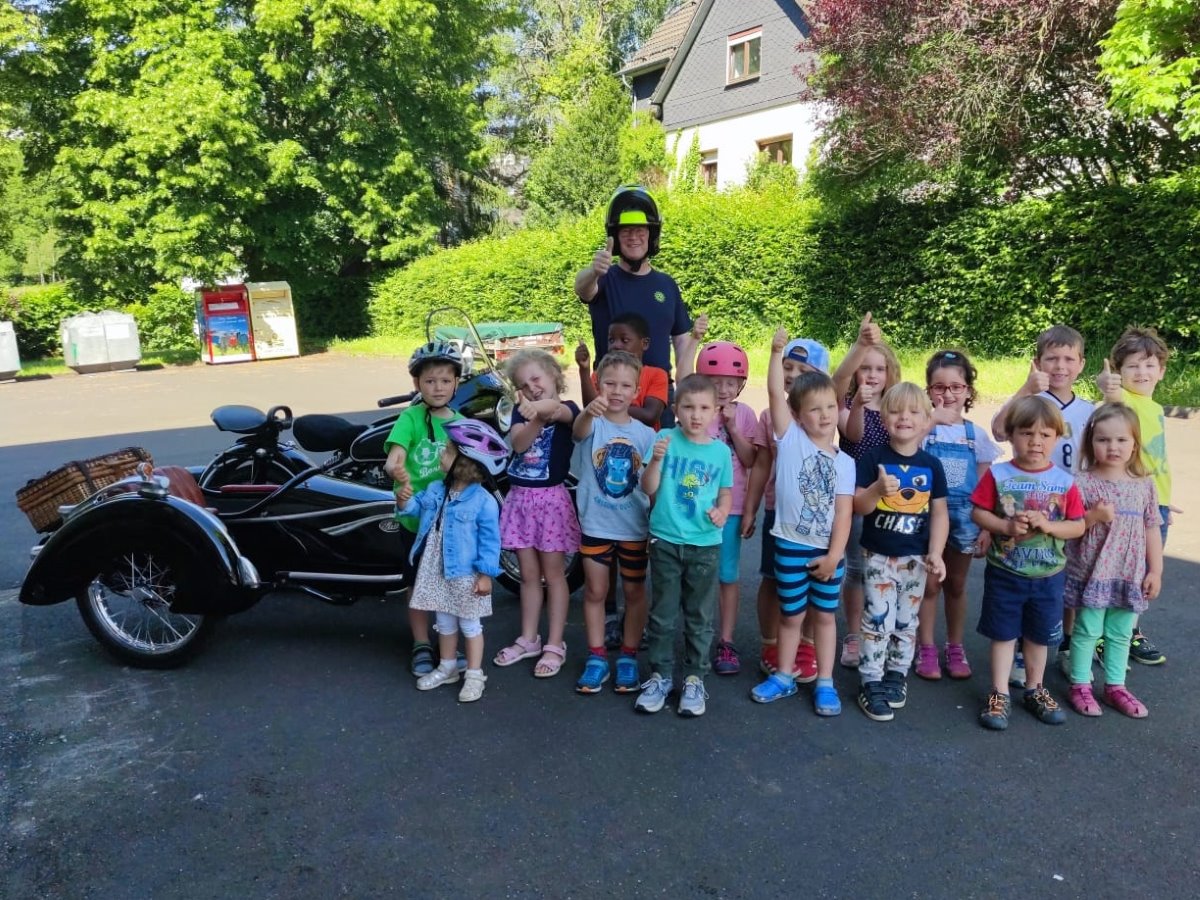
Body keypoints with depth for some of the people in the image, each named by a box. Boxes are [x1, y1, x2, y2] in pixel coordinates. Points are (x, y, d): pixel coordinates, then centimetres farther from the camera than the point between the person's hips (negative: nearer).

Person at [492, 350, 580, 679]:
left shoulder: (567, 409, -5)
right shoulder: (522, 411, 8)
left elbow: (559, 410, -31)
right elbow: (518, 443, -10)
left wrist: (540, 407, -54)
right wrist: (535, 417, -30)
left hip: (551, 498, -4)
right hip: (520, 497, 5)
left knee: (553, 574, 3)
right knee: (529, 574, 13)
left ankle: (555, 645, 13)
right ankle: (528, 639, 26)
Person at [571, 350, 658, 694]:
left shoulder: (645, 434, -4)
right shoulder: (592, 424, -10)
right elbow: (579, 431, -35)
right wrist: (589, 412, -57)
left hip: (635, 528, 1)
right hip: (595, 526, -1)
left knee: (635, 592, 12)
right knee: (595, 592, 10)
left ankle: (628, 657, 28)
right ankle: (596, 658, 25)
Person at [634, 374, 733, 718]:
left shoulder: (721, 451, -1)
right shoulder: (666, 440, -5)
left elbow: (726, 492, 9)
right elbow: (649, 489, -8)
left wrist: (722, 512, -12)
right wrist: (656, 460, -24)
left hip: (705, 544, 1)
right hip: (665, 540, 0)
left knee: (700, 616, 11)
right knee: (662, 614, 11)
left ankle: (694, 677, 25)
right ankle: (661, 675, 26)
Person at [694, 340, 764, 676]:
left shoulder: (744, 415, -1)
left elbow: (751, 461, -7)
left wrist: (732, 427, -14)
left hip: (730, 507, 1)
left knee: (728, 576, 9)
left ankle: (726, 642, 19)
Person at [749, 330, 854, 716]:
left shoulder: (844, 462, 1)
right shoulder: (790, 438, -5)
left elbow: (844, 511, -3)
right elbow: (775, 393, -15)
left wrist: (834, 554, -9)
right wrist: (777, 352, -22)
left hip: (828, 549, 2)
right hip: (791, 545, -2)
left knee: (825, 615, 14)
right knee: (792, 614, 11)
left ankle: (825, 682, 26)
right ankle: (784, 677, 29)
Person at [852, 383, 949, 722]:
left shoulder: (931, 465, 0)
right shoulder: (873, 458, -8)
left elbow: (939, 512, 3)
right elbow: (859, 506, -11)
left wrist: (936, 553, -4)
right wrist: (878, 489, -30)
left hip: (915, 556, 3)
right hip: (878, 554, -3)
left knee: (907, 622, 13)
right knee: (878, 620, -2)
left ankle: (897, 674, 30)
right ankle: (871, 682, 10)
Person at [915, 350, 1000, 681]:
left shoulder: (976, 435, 3)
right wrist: (932, 417, -29)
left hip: (964, 519, 3)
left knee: (956, 586, 15)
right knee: (930, 585, 6)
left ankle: (955, 648, 30)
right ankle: (926, 650, 19)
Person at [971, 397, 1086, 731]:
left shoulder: (1065, 481, -5)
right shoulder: (997, 475, -10)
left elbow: (1078, 526, -2)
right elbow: (977, 513, -7)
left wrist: (1048, 526, -19)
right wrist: (1007, 526, -22)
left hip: (1049, 576, 2)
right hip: (1004, 574, -2)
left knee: (1039, 636, 17)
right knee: (1003, 634, 10)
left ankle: (1034, 690, 36)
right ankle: (1000, 694, 22)